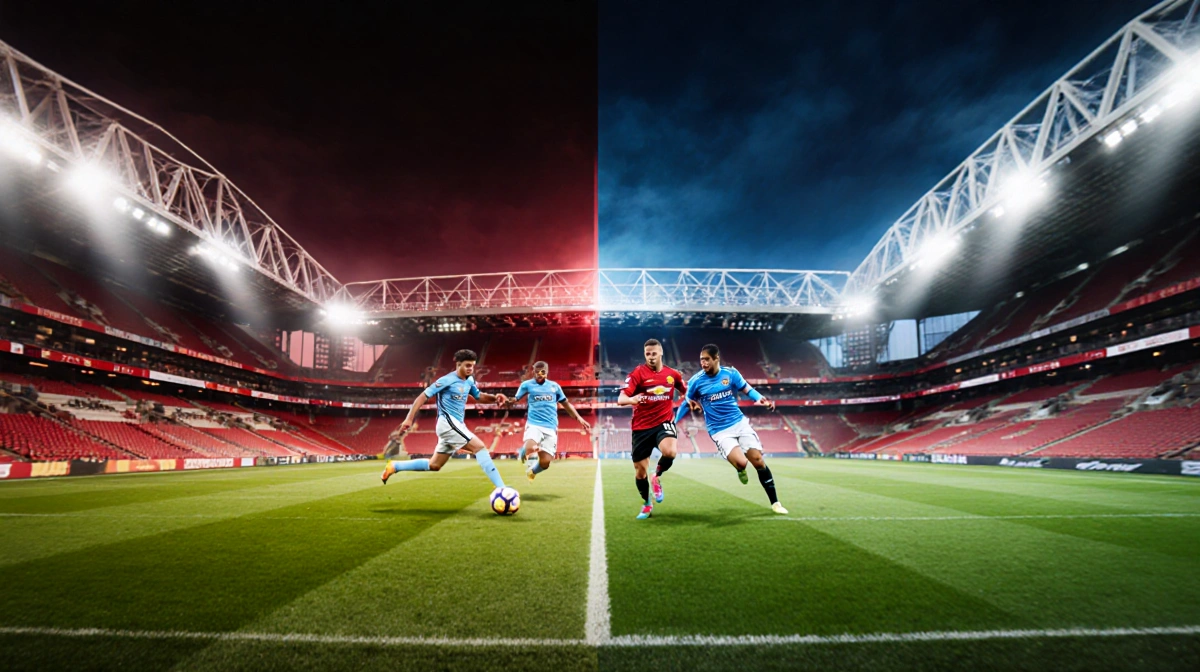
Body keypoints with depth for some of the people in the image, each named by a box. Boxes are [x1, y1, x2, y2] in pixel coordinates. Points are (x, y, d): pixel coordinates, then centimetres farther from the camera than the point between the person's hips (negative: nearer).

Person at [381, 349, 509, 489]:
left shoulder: (469, 381, 10)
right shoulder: (447, 380, -12)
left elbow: (479, 396, 22)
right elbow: (423, 396, -10)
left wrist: (494, 397, 0)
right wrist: (409, 418, -14)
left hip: (457, 425, 9)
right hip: (448, 423, -9)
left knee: (434, 465, 17)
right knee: (479, 447, -18)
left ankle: (394, 466, 27)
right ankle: (501, 488, -20)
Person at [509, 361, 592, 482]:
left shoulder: (555, 386, 11)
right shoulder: (527, 384, 4)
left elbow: (566, 404, 18)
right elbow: (515, 399, -2)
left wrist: (579, 419, 10)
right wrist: (507, 401, -26)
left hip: (550, 428, 3)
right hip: (534, 424, -2)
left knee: (545, 462, -4)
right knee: (530, 449, -32)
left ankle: (532, 471, 33)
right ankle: (522, 451, 8)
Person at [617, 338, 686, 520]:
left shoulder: (673, 374, 3)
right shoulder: (637, 373, -9)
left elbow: (687, 391, 22)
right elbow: (620, 399, -20)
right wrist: (631, 399, -42)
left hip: (664, 422, 1)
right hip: (642, 427, -1)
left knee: (670, 452, -30)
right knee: (640, 471, 6)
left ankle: (657, 477, 4)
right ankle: (647, 504, 35)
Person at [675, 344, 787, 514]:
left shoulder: (730, 373, -5)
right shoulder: (696, 381, -9)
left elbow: (747, 389, 6)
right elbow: (687, 403, 4)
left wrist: (760, 399, -15)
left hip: (739, 423, 2)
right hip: (719, 431, -2)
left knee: (758, 461, -2)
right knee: (741, 462, -24)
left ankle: (775, 502, 15)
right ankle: (740, 471, 16)